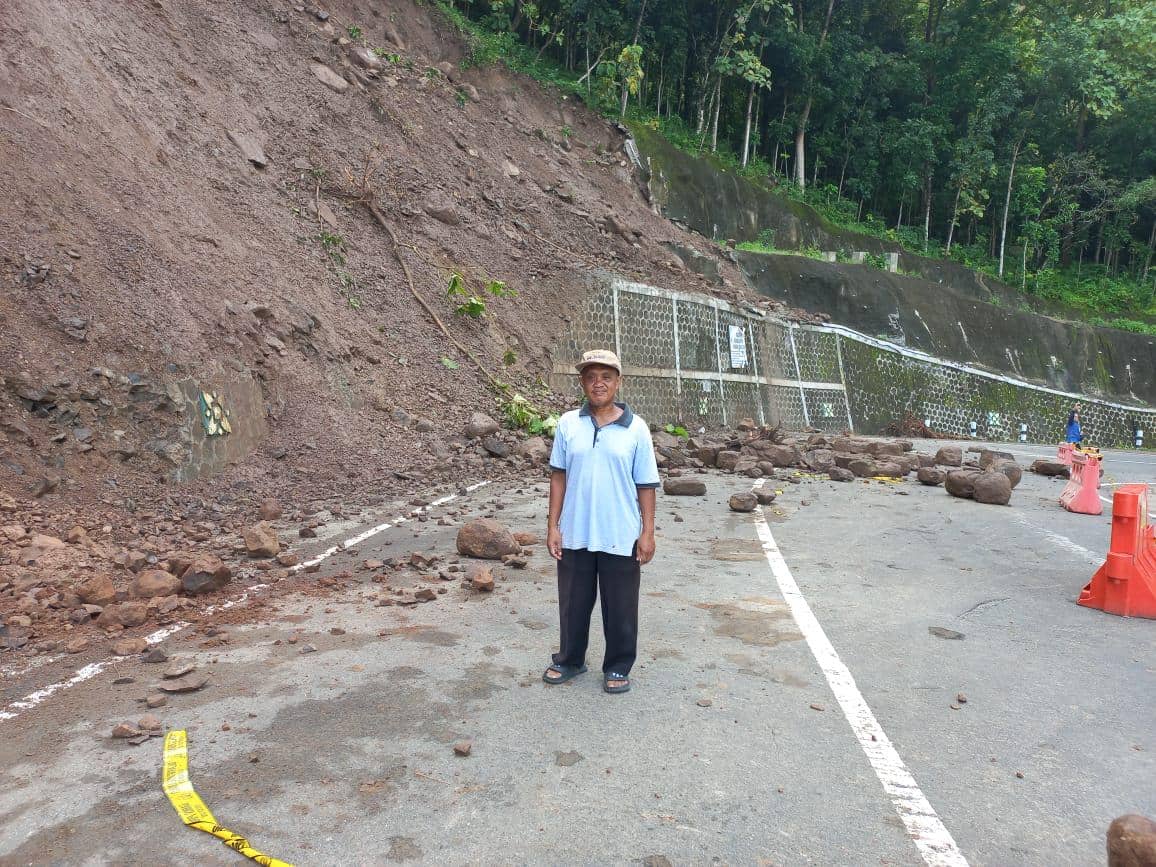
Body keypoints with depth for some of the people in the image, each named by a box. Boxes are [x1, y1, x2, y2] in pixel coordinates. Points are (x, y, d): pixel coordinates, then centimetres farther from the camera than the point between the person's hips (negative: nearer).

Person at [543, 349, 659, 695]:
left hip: (621, 538, -2)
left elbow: (646, 485, -2)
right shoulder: (568, 424, -1)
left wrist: (648, 532, -5)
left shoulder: (636, 428, -5)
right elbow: (558, 476, 3)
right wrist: (553, 525, 0)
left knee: (620, 608, 11)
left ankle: (617, 667, 29)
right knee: (573, 603, 16)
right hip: (575, 536, 2)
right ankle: (570, 659, 36)